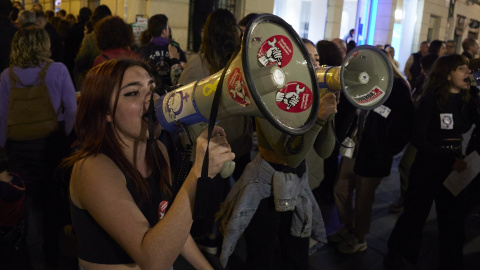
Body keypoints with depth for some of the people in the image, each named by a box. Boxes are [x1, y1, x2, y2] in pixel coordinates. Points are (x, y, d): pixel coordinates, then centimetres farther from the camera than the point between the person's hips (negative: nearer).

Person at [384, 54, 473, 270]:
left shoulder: (466, 100, 3)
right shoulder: (431, 99, -12)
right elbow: (418, 139, -17)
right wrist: (450, 159, -21)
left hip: (454, 169, 4)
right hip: (427, 168, -4)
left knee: (453, 220, 10)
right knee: (415, 215, 11)